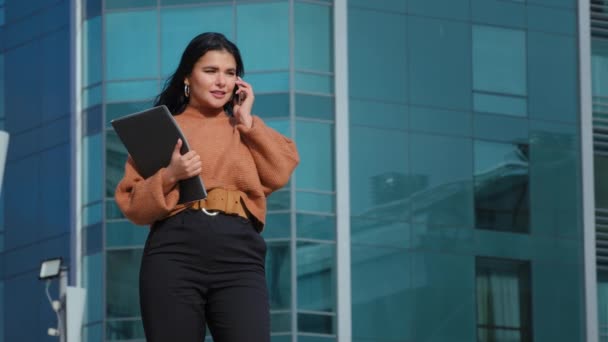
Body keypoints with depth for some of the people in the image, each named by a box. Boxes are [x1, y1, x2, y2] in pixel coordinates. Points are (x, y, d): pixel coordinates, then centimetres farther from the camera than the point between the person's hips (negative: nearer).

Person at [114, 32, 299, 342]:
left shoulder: (247, 131, 26)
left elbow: (281, 173, 7)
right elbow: (132, 204, 9)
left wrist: (247, 121, 10)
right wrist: (170, 176, -8)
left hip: (239, 254, 1)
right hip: (175, 253, -1)